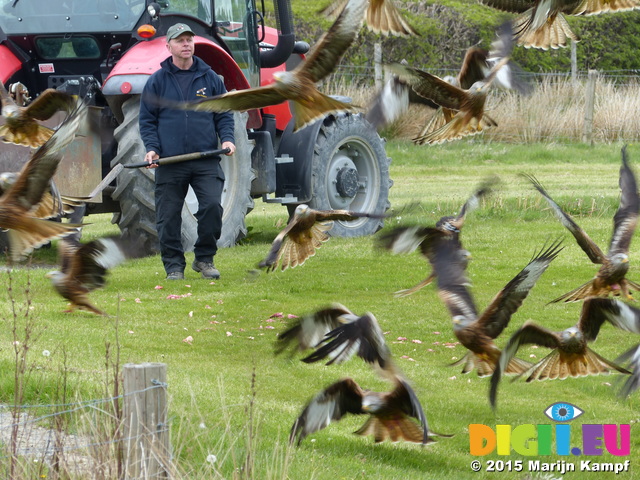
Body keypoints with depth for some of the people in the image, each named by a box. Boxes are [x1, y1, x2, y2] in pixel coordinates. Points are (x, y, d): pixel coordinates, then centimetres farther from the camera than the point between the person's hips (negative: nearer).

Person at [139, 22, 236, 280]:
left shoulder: (209, 78, 10)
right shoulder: (157, 82, 7)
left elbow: (224, 114, 15)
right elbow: (147, 121, 9)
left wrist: (227, 138, -3)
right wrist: (152, 148, -6)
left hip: (206, 160, 0)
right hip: (169, 163, 0)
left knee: (212, 206, -13)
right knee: (169, 216, 1)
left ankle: (204, 258, 5)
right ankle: (174, 265, 14)